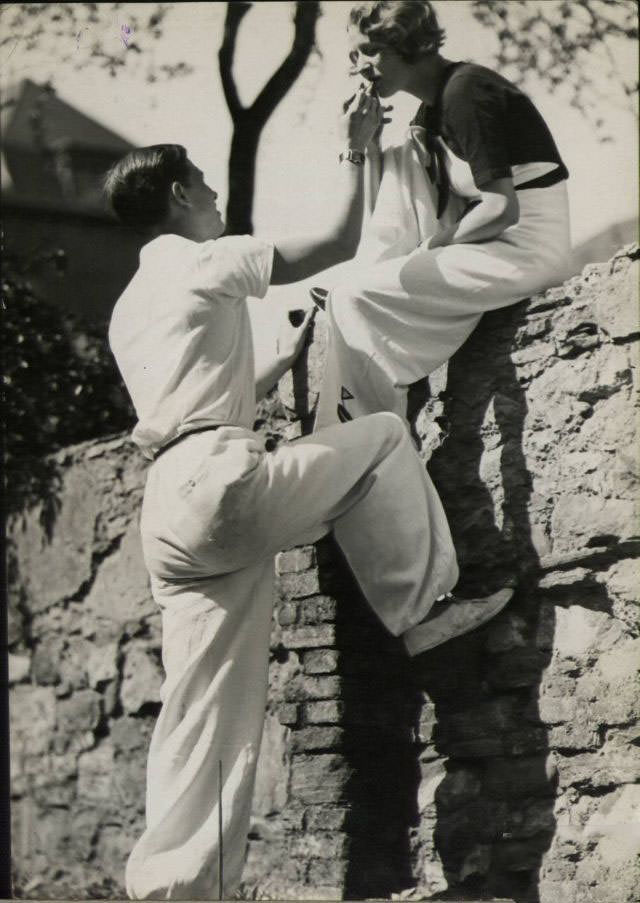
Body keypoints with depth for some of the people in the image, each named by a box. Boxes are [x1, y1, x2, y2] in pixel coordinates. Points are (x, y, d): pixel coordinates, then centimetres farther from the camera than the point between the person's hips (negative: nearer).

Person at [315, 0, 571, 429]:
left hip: (526, 252, -10)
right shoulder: (434, 104, 13)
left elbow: (503, 209, -23)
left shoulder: (465, 92, -16)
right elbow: (392, 212, 18)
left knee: (352, 300, -12)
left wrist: (435, 243, -10)